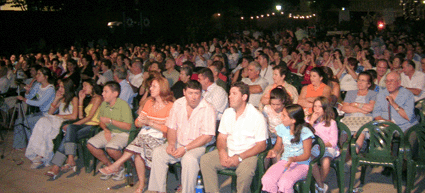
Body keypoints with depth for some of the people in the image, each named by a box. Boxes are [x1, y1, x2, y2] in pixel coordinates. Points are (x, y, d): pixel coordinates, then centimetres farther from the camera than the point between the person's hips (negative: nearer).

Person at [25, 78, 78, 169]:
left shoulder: (74, 99, 2)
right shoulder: (62, 99, 25)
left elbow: (74, 116, -11)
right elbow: (50, 113, 19)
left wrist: (58, 116, -4)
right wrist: (56, 99, 11)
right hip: (57, 121, 6)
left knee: (45, 125, -30)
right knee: (43, 120, -27)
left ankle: (41, 156, -24)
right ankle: (38, 155, -32)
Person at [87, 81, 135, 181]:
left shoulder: (123, 105, -16)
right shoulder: (104, 104, 5)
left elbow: (128, 126, -20)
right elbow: (101, 121, 19)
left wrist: (110, 121, -22)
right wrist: (106, 129, -3)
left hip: (123, 133, -7)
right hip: (108, 132, 7)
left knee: (110, 148, -34)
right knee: (90, 144, -14)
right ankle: (109, 166, 6)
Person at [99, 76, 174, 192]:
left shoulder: (170, 107, -2)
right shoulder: (149, 103, 18)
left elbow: (168, 129, -11)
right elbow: (137, 123, 16)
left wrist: (149, 122, -15)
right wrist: (141, 121, -8)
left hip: (158, 137, -5)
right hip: (144, 134, 5)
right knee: (138, 154, -26)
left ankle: (117, 164, -14)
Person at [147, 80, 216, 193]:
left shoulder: (207, 109, -13)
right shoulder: (178, 104, 3)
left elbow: (207, 137, -16)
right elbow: (171, 127, 11)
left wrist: (185, 149, -22)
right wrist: (171, 144, -10)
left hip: (198, 146, -5)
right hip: (178, 143, 5)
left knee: (189, 159, -35)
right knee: (158, 152, -16)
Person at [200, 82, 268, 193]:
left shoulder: (257, 117, -9)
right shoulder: (227, 113, 9)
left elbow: (261, 145, -11)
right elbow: (221, 137, 12)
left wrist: (239, 157, -19)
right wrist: (222, 152, -11)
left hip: (248, 155, -5)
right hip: (228, 152, 6)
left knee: (245, 171, -36)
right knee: (205, 160, -16)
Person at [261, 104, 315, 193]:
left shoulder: (305, 132, -11)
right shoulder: (282, 128, 5)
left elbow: (307, 155, -8)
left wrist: (293, 159, -26)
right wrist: (275, 151, -6)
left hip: (301, 163, -5)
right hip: (284, 161, 5)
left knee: (284, 182, -33)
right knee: (267, 179, -24)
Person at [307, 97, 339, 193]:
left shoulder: (331, 122, 4)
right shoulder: (308, 119, 11)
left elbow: (333, 142, 2)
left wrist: (323, 144, -16)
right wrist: (312, 121, -6)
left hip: (327, 147, -1)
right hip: (312, 147, 1)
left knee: (326, 162, -32)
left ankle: (319, 183, -3)